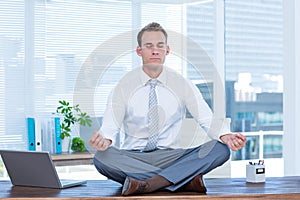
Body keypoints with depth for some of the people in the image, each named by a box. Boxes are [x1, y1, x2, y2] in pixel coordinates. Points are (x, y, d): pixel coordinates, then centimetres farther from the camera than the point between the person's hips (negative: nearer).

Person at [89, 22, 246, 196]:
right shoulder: (125, 86, 1)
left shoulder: (182, 84, 5)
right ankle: (186, 179, -31)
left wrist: (225, 136, -25)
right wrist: (105, 140, -33)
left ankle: (145, 184, -33)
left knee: (221, 150, -24)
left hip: (170, 156, 1)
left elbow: (208, 119, -3)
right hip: (133, 157, -1)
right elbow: (110, 126, -7)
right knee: (102, 157, -34)